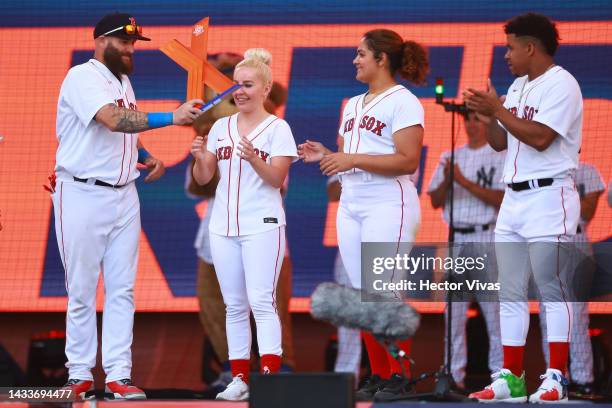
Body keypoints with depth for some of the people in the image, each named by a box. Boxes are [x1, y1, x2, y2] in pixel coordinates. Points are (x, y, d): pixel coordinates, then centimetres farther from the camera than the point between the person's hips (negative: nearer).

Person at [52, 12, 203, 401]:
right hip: (82, 195, -8)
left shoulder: (123, 81, 15)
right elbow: (113, 119, -29)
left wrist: (146, 156, 6)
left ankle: (118, 376, 2)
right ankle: (80, 377, 6)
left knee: (122, 289, 2)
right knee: (82, 291, -1)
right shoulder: (83, 77, -13)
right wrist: (171, 118, -36)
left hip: (124, 195, 8)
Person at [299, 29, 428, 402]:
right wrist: (326, 156, 4)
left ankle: (400, 377, -7)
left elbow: (407, 161, -16)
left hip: (388, 205, -8)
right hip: (351, 204, 8)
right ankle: (378, 376, 10)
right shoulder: (353, 105, 19)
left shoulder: (403, 102, -7)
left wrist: (353, 159, -19)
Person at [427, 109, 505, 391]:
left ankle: (500, 372, -6)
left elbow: (500, 199, -9)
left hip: (486, 238, -4)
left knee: (494, 308, -7)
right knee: (454, 309, 2)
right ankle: (455, 373, 4)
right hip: (455, 238, 5)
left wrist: (464, 181, -15)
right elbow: (435, 201, 12)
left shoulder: (500, 157, 3)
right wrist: (447, 180, -8)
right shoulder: (450, 157, 17)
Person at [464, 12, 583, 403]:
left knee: (552, 290, -7)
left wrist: (498, 109, -14)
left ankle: (556, 377, -6)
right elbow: (500, 143, 20)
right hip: (514, 200, 9)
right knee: (510, 293, 7)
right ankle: (511, 378, 10)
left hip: (549, 198, -9)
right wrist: (486, 114, 3)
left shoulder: (561, 84, -9)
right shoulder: (518, 87, 18)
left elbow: (540, 137, -20)